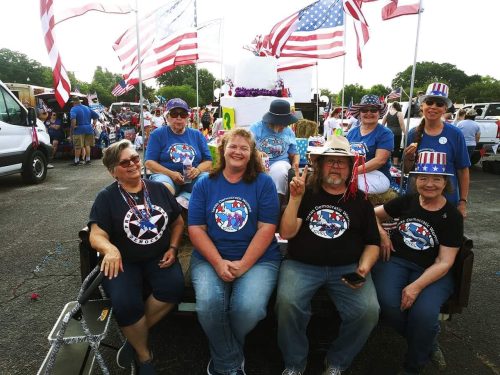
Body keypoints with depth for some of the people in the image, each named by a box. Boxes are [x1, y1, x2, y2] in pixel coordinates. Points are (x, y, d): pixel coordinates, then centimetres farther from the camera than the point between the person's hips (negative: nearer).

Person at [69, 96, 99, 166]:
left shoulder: (74, 109, -7)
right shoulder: (87, 108, 13)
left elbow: (73, 118, -27)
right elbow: (96, 116, 17)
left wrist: (73, 127, -16)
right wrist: (93, 124, 13)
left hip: (79, 130, -5)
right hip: (88, 129, 5)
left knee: (78, 146, 1)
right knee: (87, 145, 12)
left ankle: (76, 161, 8)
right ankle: (88, 159, 14)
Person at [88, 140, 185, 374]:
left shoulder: (159, 189, 7)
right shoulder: (106, 197, -1)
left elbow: (178, 222, 14)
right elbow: (96, 235, -10)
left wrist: (173, 248, -2)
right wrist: (110, 249, -34)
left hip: (158, 258, 3)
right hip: (124, 261, -2)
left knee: (174, 287, -28)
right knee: (125, 303, -29)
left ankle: (135, 336, -2)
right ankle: (144, 356, 0)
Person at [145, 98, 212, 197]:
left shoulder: (197, 135, 16)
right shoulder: (157, 134, 9)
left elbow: (208, 161, 12)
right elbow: (149, 162, 0)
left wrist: (198, 170, -11)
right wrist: (171, 174, -15)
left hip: (193, 178, 3)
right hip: (166, 175, -2)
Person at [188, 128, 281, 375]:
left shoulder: (264, 183, 2)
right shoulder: (205, 184, 7)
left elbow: (267, 228, -5)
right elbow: (195, 228, 0)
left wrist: (243, 264, -15)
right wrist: (218, 263, -14)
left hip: (258, 259, -1)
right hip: (210, 258, 1)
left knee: (249, 308, -27)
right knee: (208, 304, -27)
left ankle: (222, 354, 9)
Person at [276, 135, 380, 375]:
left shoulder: (360, 200, 11)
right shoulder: (306, 192, 7)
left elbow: (372, 242, 14)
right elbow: (286, 233, -3)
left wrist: (364, 268, -5)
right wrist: (295, 198, -13)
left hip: (347, 267, 2)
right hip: (301, 264, -1)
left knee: (368, 311, -23)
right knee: (287, 302, -29)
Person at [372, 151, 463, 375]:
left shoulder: (452, 217, -1)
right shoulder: (406, 201, 6)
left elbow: (444, 262, -7)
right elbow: (374, 214, 19)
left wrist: (417, 286, -21)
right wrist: (382, 234, -3)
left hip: (431, 272, -1)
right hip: (395, 260, 2)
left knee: (423, 313, -30)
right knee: (388, 302, -28)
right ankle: (426, 343, 5)